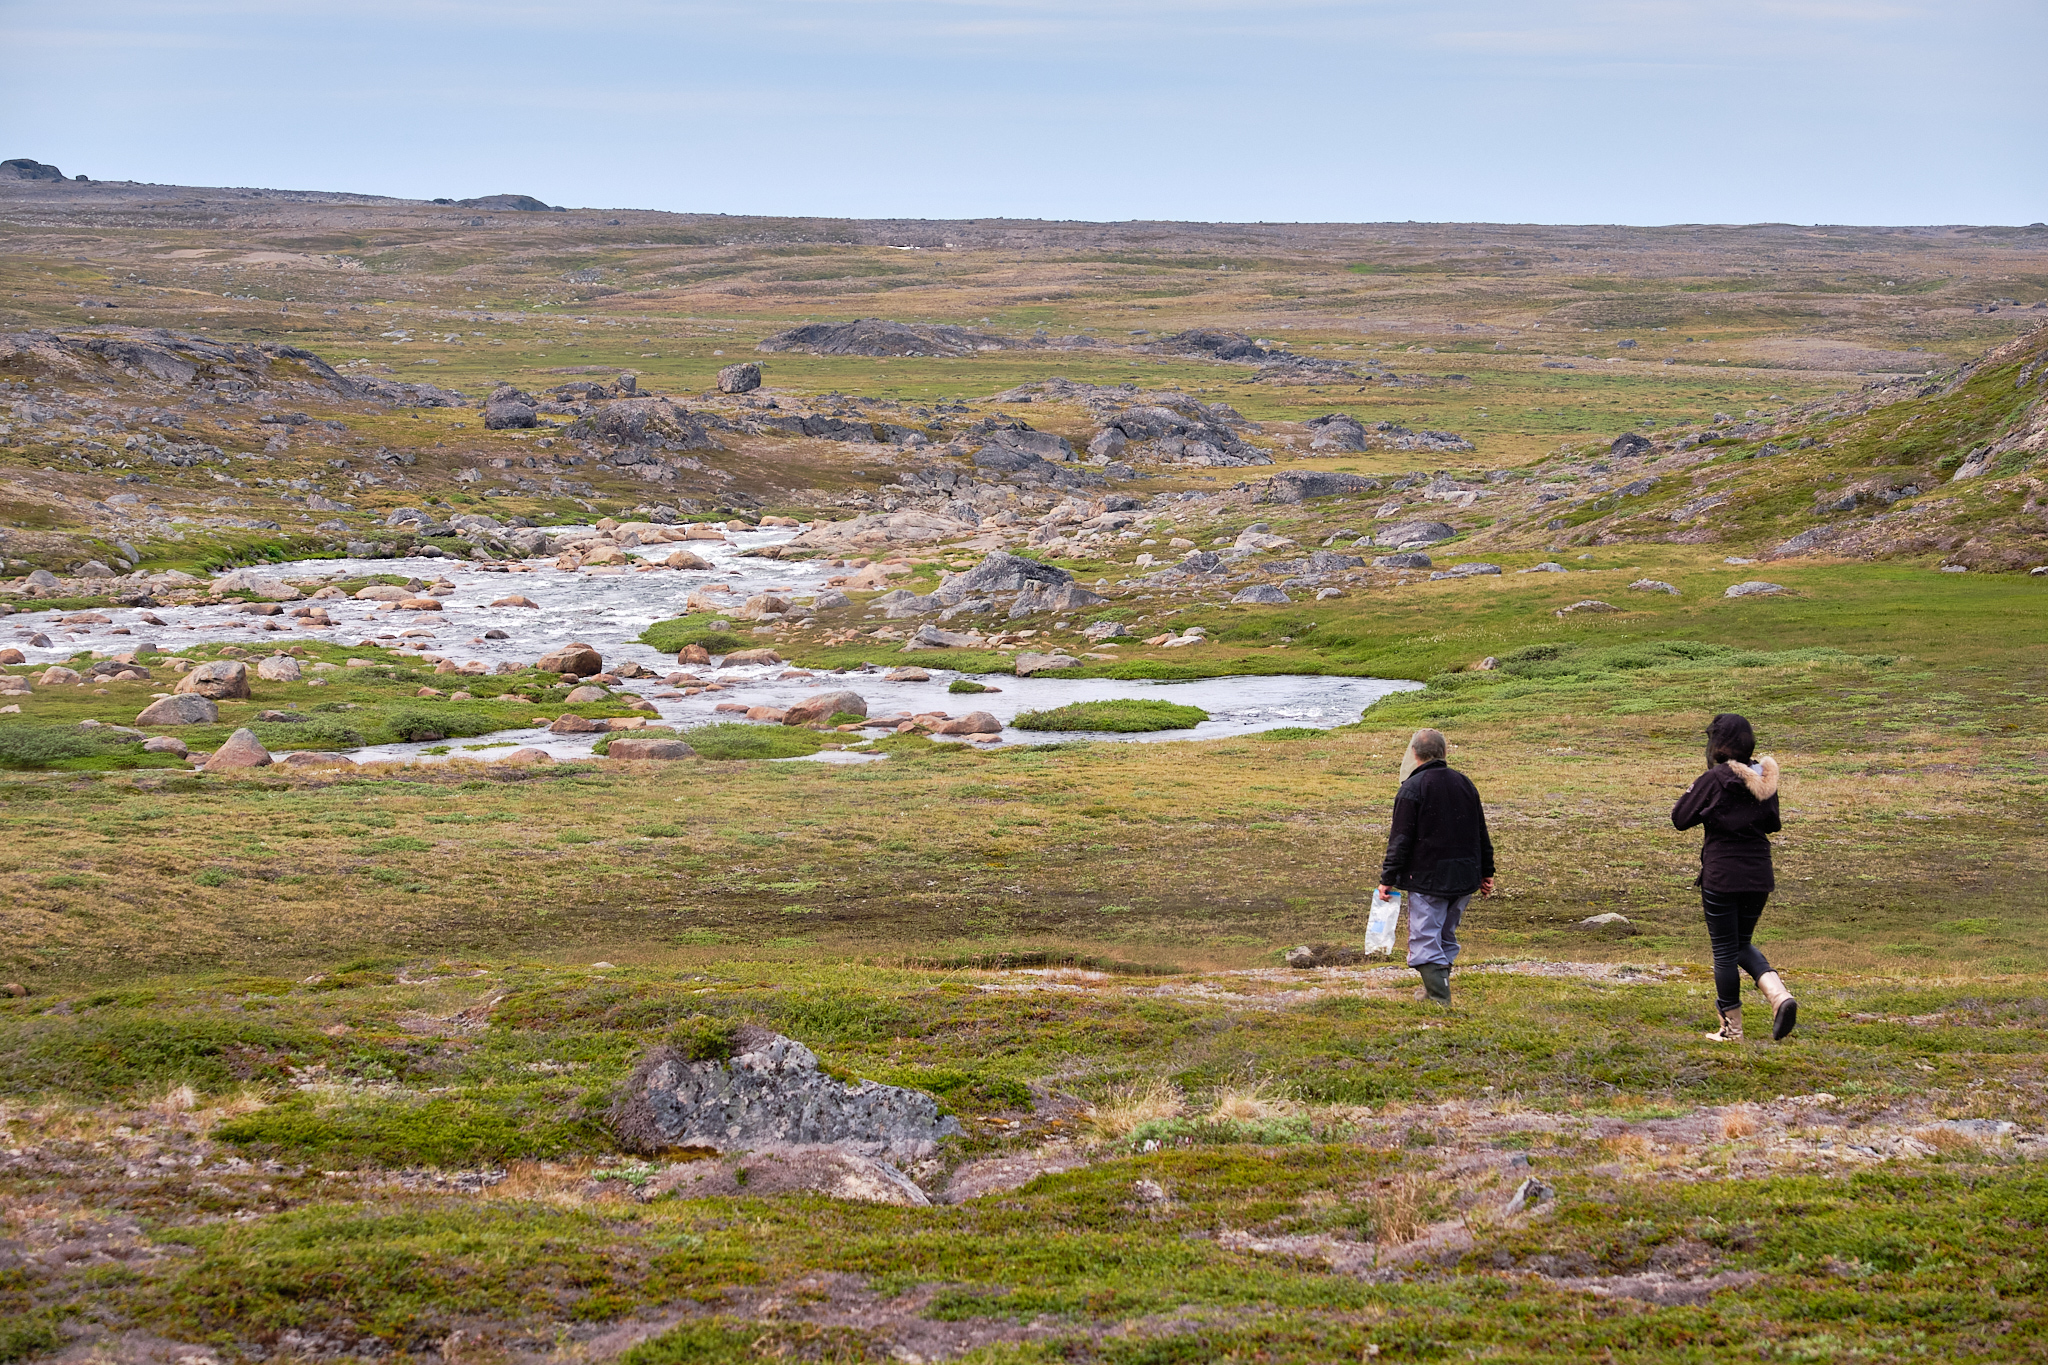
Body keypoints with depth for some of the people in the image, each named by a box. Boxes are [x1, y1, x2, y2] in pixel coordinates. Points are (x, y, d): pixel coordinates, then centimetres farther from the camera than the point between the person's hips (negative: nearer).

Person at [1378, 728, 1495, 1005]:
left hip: (1427, 879, -7)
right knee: (1446, 936, 19)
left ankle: (1440, 1001, -14)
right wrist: (1486, 872, 24)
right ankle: (1435, 992, 26)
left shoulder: (1412, 789, -10)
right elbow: (1482, 834, 17)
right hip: (1464, 879, 7)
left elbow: (1400, 840, -12)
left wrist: (1387, 878, -6)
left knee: (1425, 941, -5)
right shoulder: (1464, 783, 10)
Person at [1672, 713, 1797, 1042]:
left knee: (1725, 950, 6)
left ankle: (1732, 1028, 14)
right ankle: (1779, 995, -3)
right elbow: (1773, 824, 15)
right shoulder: (1764, 779, 3)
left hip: (1721, 876, -6)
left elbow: (1680, 818, -8)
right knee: (1742, 944, 21)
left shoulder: (1713, 780, -13)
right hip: (1758, 875, 6)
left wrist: (1694, 792, 6)